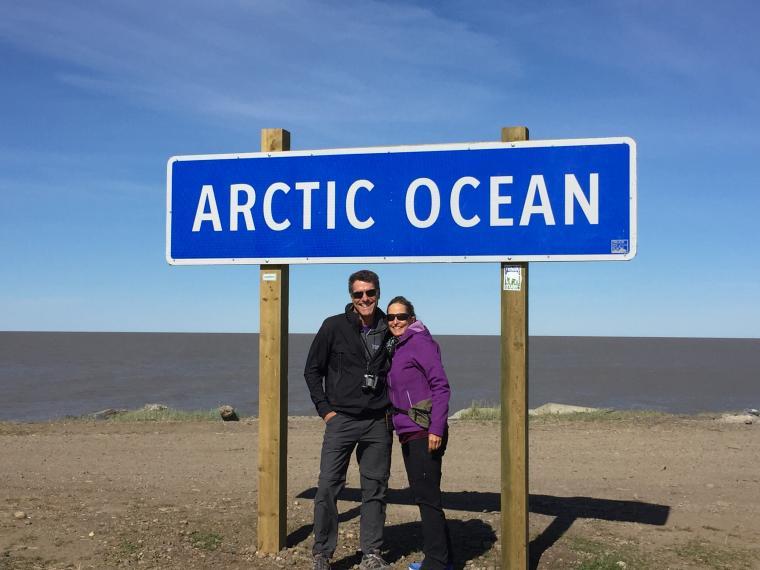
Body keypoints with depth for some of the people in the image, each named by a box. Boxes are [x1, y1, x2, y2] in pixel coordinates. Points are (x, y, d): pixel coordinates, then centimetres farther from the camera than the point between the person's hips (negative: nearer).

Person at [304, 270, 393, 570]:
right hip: (341, 420, -3)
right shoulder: (334, 326, -3)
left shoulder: (389, 330, 5)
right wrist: (325, 408, -3)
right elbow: (312, 370, 3)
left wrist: (391, 407, 10)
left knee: (375, 489, 7)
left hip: (378, 423, 3)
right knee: (328, 486, -4)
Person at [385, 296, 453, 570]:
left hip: (424, 432, -9)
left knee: (427, 496, -4)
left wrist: (437, 429, -20)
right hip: (407, 433, 9)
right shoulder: (395, 347, 16)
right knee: (423, 495, 13)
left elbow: (441, 386, -15)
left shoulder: (420, 342, -10)